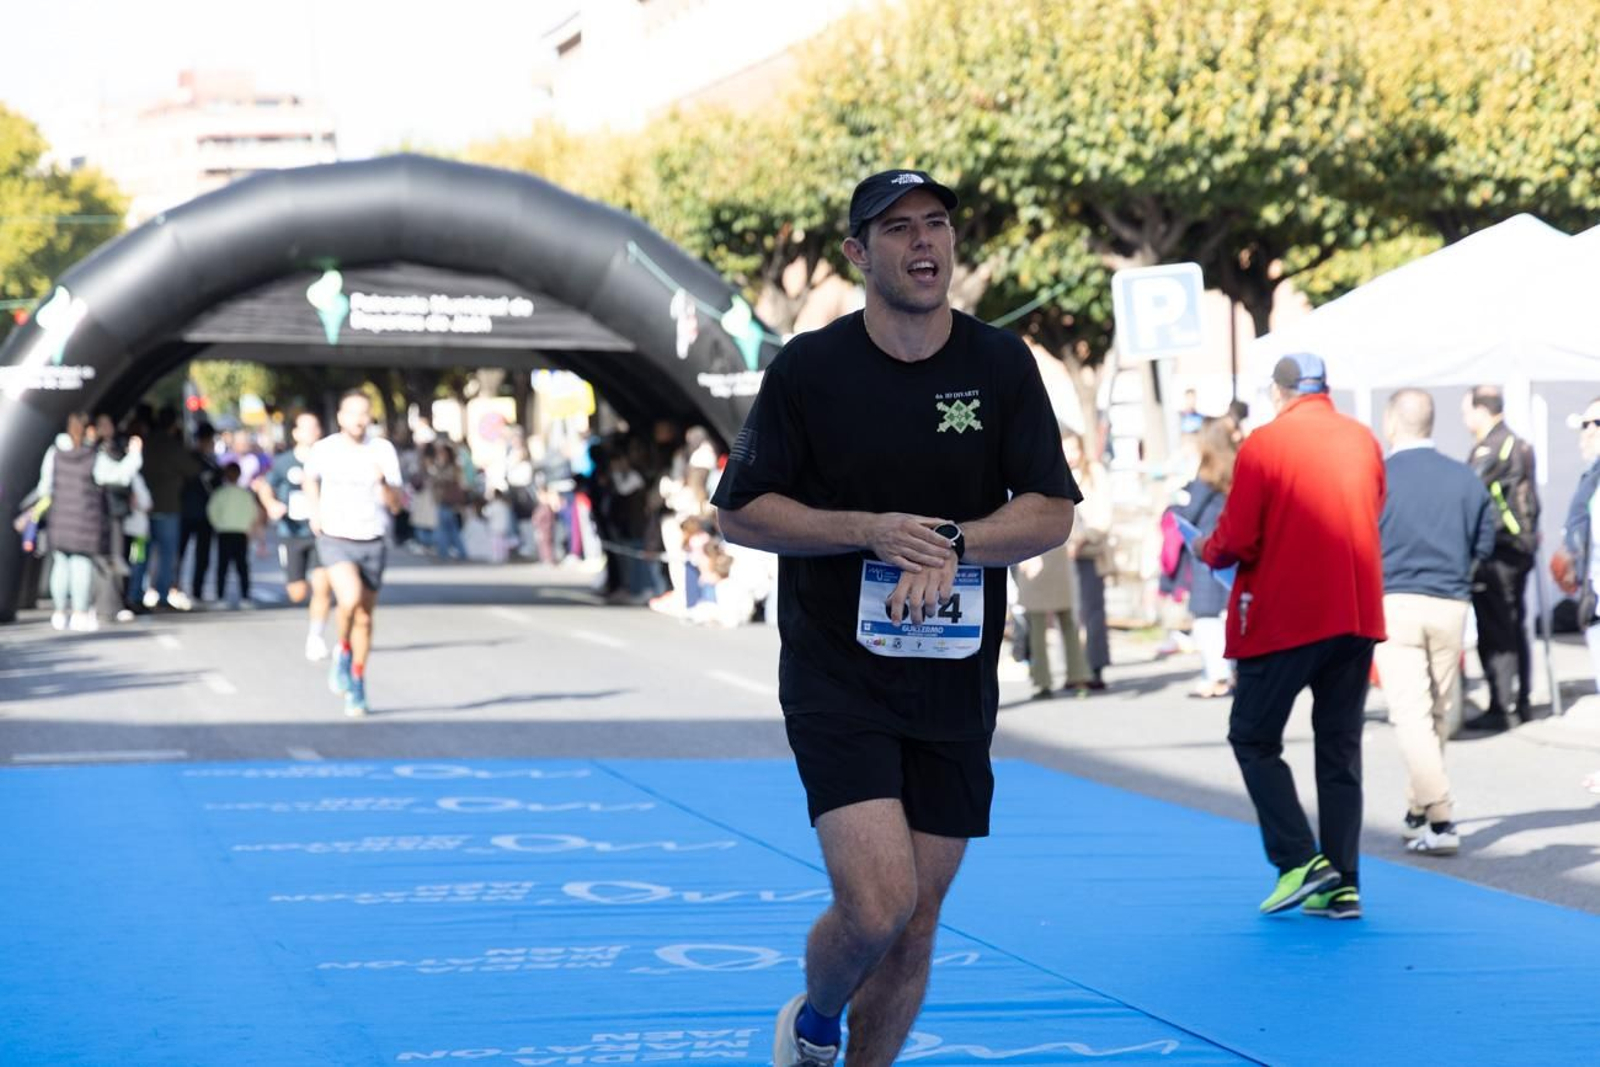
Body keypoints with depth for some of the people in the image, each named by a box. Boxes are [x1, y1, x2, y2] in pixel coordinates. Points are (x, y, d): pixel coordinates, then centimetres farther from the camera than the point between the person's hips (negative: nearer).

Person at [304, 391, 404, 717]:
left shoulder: (383, 451, -3)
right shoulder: (324, 449, -2)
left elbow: (396, 506, -6)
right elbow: (311, 478, 22)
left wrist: (384, 484, -24)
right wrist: (315, 511, 11)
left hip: (373, 543, 2)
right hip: (335, 540, -2)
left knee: (364, 619, 9)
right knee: (351, 599, -28)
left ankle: (357, 686, 26)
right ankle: (343, 650, 0)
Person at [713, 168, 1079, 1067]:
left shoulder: (1002, 365, 3)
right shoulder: (809, 367, -4)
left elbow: (1052, 514, 1)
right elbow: (740, 513, -2)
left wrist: (950, 542, -17)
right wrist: (873, 530, -16)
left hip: (957, 682, 3)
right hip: (836, 679, -3)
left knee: (916, 924, 6)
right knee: (876, 905, -16)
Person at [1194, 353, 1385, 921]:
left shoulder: (1264, 444, -9)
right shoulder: (1364, 441, 7)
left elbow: (1236, 542, -11)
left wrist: (1207, 551, 9)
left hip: (1284, 618, -5)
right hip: (1358, 616, 5)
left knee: (1253, 738, 8)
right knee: (1341, 748, 9)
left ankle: (1299, 861, -5)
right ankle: (1343, 886, 7)